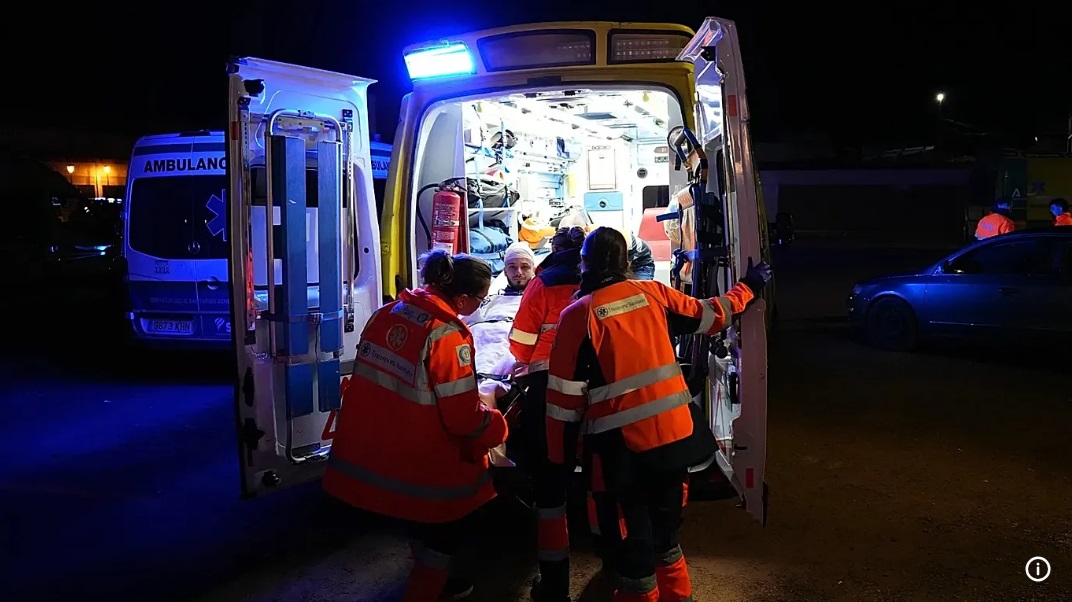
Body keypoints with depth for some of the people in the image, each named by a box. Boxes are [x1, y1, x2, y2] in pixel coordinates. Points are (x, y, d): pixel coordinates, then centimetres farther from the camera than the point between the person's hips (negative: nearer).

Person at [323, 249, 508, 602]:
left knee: (430, 520, 30)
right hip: (420, 457, -8)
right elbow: (464, 417, -21)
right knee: (452, 522, 18)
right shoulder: (447, 336, -24)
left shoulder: (388, 312, -2)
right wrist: (497, 426, -1)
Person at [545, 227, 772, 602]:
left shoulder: (579, 314, -8)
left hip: (622, 444, -5)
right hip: (673, 432, 5)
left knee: (633, 535, 11)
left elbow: (565, 394, -8)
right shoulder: (652, 292, 3)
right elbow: (711, 316, 16)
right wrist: (748, 287, 34)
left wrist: (560, 456, 1)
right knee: (665, 525, 24)